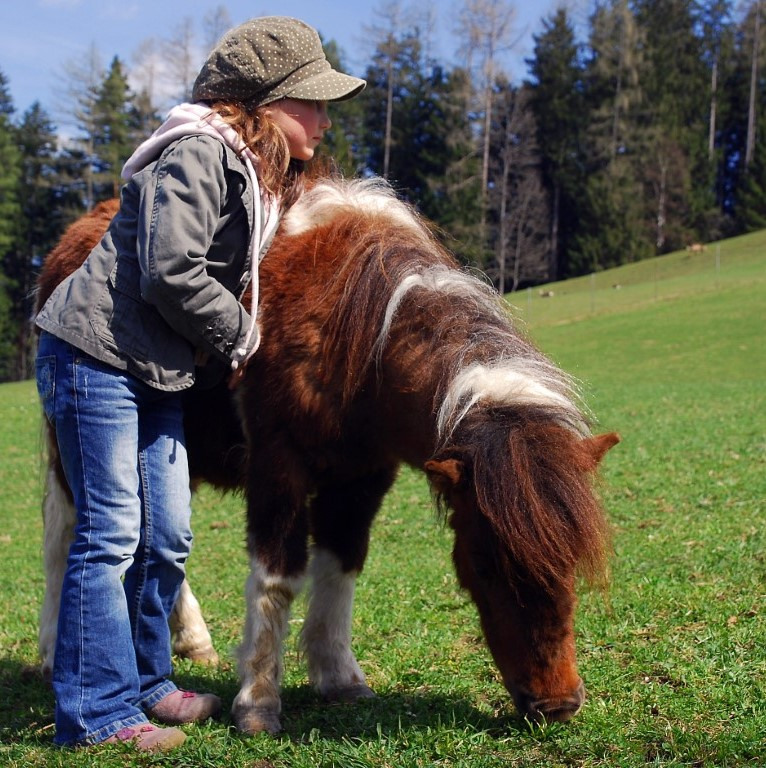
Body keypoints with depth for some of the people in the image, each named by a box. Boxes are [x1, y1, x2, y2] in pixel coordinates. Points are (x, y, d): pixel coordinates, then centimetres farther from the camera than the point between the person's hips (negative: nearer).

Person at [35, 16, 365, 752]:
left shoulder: (259, 175, 13)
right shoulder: (197, 155, -17)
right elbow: (172, 274, -24)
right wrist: (239, 333, -11)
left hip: (157, 373, 9)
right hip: (95, 354, -9)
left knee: (167, 536, 11)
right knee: (112, 532, -7)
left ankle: (146, 683, 26)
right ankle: (97, 713, 3)